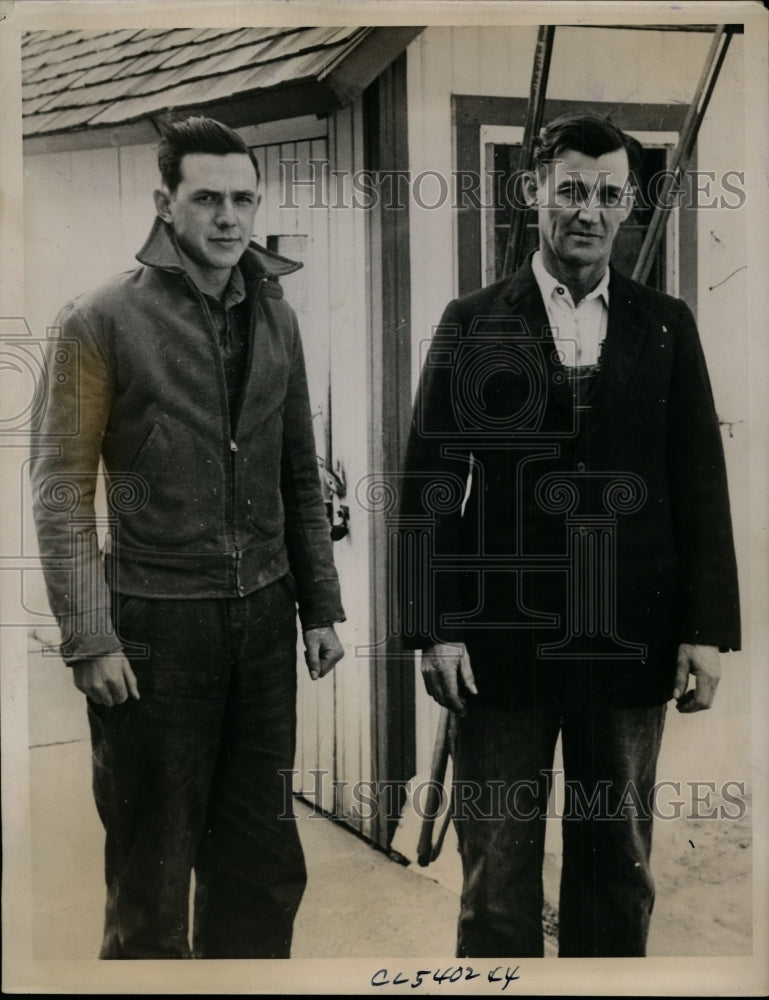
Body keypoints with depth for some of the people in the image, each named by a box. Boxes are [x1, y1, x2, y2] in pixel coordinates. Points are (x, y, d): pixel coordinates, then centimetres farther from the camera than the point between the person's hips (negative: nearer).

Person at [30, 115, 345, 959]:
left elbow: (299, 478, 12)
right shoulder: (102, 319, -6)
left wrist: (321, 606, 9)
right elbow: (61, 487, -8)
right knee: (153, 870, 10)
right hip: (155, 622, -4)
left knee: (263, 864, 15)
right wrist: (89, 639, -13)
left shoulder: (275, 315, 9)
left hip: (264, 618, 5)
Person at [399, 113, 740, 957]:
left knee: (619, 865, 14)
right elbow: (428, 485, 0)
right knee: (497, 872, 7)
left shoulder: (666, 328, 7)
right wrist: (434, 628, -6)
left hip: (630, 641, 2)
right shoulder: (472, 324, 3)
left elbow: (700, 485, 6)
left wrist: (706, 629, 0)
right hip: (501, 638, -1)